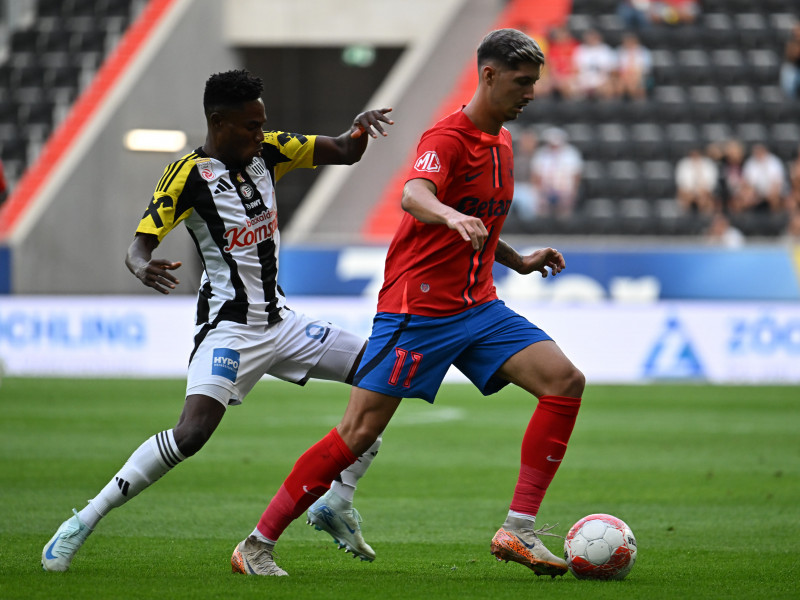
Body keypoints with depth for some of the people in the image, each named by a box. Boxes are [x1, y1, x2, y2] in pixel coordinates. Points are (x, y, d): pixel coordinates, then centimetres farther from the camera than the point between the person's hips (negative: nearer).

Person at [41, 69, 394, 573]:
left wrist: (361, 129, -12)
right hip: (230, 327, -7)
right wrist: (143, 267, -42)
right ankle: (84, 522, -16)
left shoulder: (266, 150, 5)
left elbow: (345, 153, 11)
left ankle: (338, 502, 13)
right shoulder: (189, 174, -13)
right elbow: (140, 244, -18)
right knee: (193, 432, -27)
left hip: (279, 321, 7)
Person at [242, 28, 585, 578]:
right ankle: (258, 544, 3)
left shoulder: (501, 142, 14)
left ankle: (518, 531, -10)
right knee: (360, 433, -9)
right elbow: (414, 196, -36)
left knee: (566, 382, -10)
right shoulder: (448, 138, -13)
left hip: (478, 306, 8)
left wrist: (518, 261, 24)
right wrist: (453, 217, -55)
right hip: (417, 310, -8)